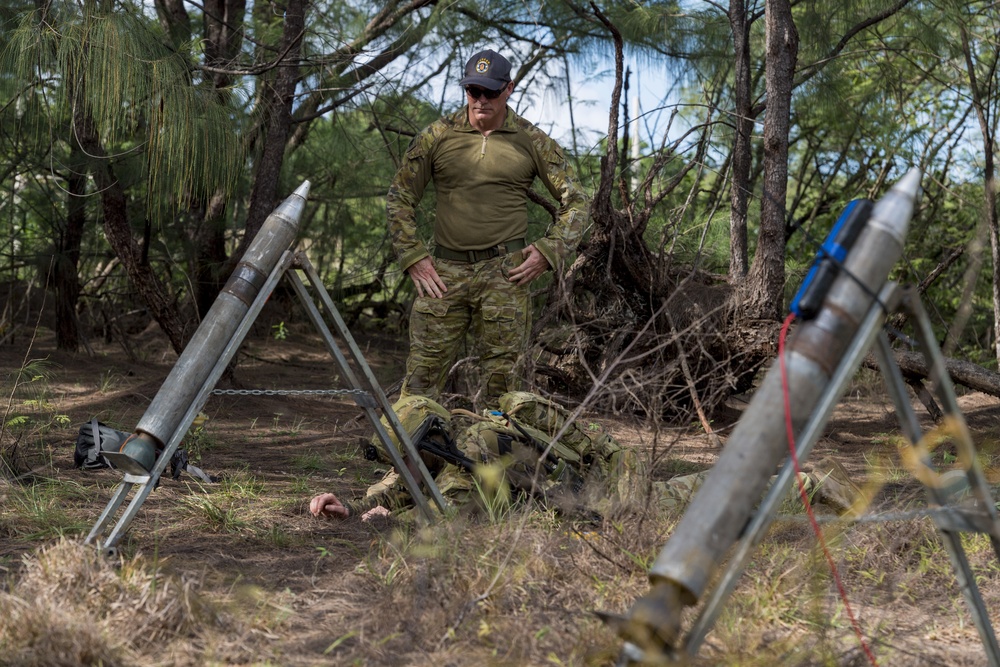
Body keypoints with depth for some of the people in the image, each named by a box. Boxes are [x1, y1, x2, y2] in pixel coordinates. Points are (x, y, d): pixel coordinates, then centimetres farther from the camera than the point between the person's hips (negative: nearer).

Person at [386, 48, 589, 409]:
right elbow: (399, 198, 11)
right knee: (422, 372, -2)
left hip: (504, 272, -1)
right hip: (444, 270, 1)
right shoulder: (436, 136, 5)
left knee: (500, 375, 1)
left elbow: (575, 202, 9)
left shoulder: (533, 142, 3)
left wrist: (548, 251, -4)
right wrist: (412, 256, 1)